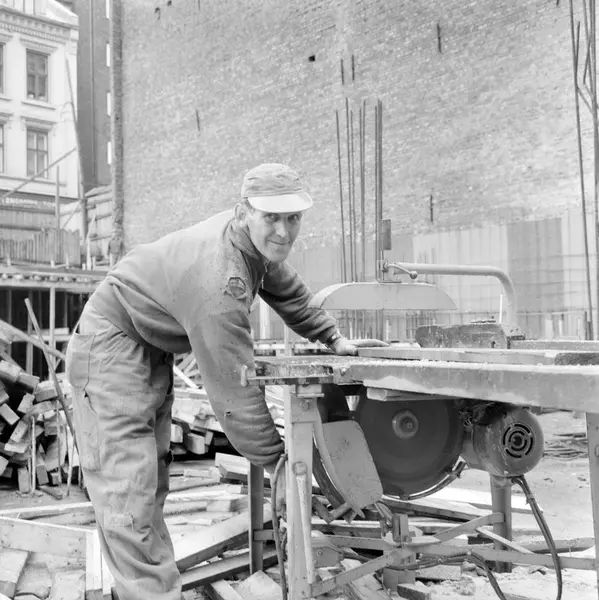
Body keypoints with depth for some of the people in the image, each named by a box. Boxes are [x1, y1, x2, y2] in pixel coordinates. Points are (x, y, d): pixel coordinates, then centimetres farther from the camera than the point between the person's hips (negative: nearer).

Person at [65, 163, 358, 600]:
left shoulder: (259, 239, -8)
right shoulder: (218, 279, -35)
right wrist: (275, 459, -22)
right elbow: (234, 386, -31)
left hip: (153, 353, 10)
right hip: (112, 347, -10)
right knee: (128, 486, -11)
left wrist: (333, 337, 9)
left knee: (153, 482, 14)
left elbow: (289, 292, 14)